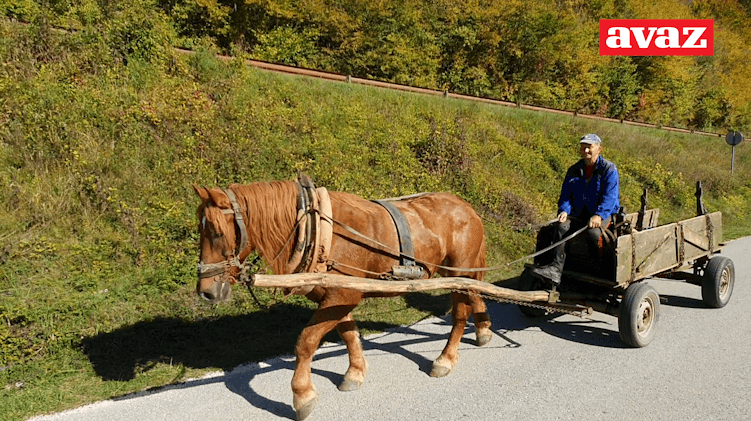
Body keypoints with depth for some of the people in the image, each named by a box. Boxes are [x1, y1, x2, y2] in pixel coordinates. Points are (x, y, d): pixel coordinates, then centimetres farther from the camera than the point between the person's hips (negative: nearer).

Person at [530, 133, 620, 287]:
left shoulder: (609, 169, -2)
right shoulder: (574, 170, 13)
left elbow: (610, 196, -13)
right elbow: (565, 195, 11)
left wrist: (599, 215, -28)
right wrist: (564, 210, -11)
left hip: (604, 213, -4)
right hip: (580, 213, 4)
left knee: (592, 231, -35)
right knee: (562, 226, -26)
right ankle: (556, 269, -35)